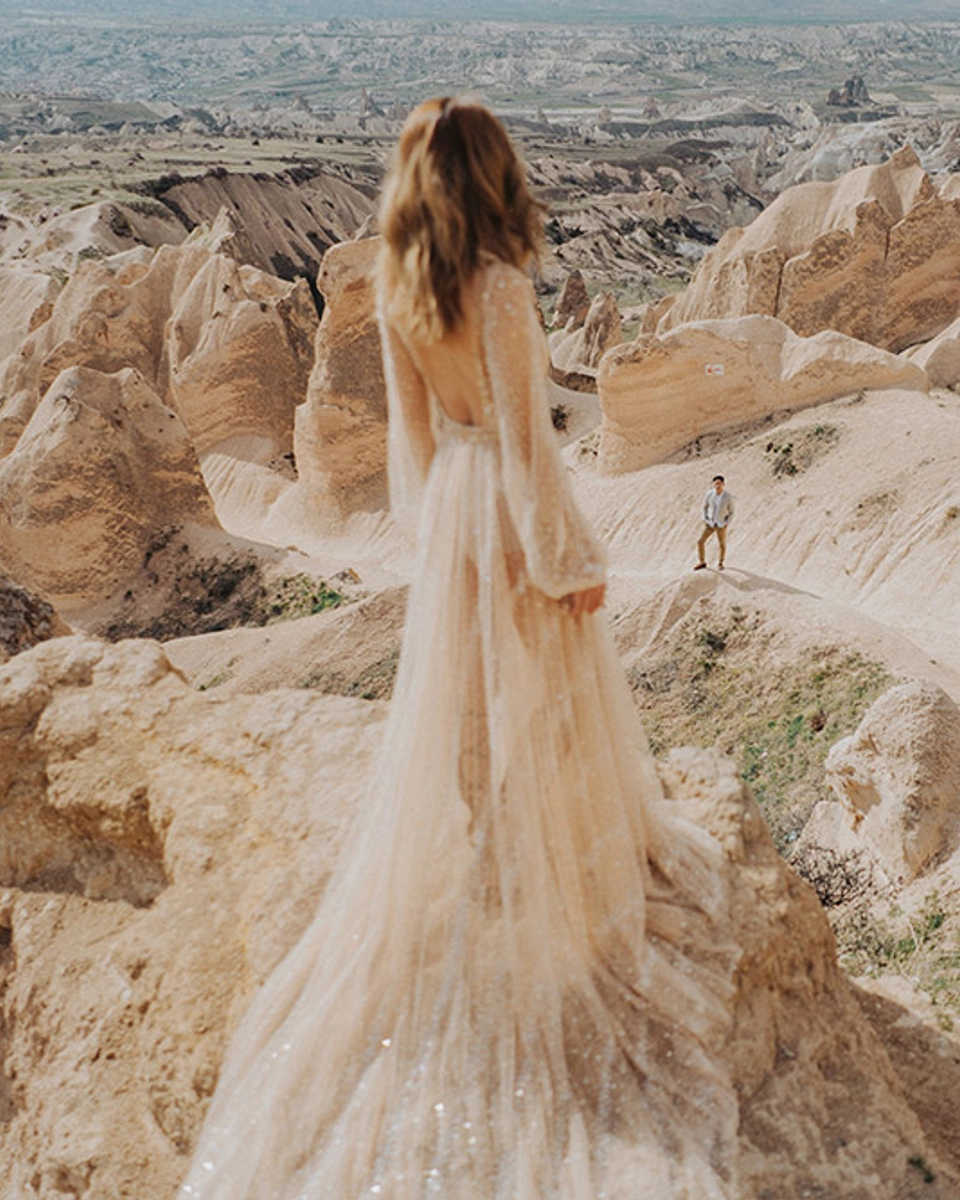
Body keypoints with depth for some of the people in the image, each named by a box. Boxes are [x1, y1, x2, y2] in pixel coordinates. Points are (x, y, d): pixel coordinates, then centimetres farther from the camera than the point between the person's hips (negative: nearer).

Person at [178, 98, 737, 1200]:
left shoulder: (399, 293, -1)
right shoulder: (500, 289, -21)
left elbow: (412, 420, 7)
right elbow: (524, 439, -21)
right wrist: (571, 561, -13)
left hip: (451, 501, 7)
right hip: (510, 507, -7)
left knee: (460, 695, 19)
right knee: (536, 711, 9)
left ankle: (466, 872, 36)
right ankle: (548, 880, 26)